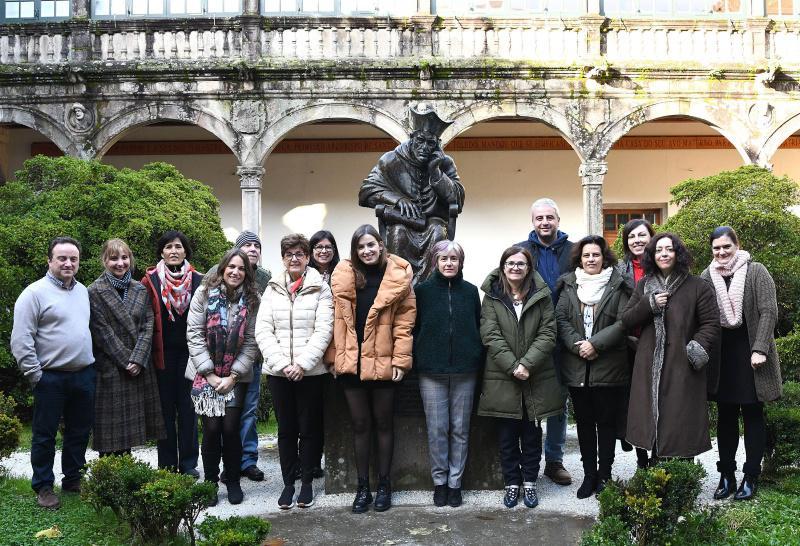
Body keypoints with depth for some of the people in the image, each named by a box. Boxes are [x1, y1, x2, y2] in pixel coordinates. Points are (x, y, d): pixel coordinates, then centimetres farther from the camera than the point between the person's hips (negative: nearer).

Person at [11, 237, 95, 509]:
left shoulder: (83, 291, 10)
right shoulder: (35, 293, -9)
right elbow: (21, 340, -12)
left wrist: (91, 365, 13)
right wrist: (35, 375, -13)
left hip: (84, 375, 6)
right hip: (51, 378, -6)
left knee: (80, 432, 14)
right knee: (44, 435, 5)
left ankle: (73, 479, 29)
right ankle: (43, 486, 17)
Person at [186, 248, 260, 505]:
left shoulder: (252, 300, -2)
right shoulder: (204, 293, -5)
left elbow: (251, 342, -3)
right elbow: (194, 335, -6)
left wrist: (233, 375, -9)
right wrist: (209, 373, -10)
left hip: (236, 375, 1)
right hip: (205, 374, -1)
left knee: (231, 428, -2)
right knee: (211, 428, -5)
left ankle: (233, 482, 17)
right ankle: (210, 482, 14)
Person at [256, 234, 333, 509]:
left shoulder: (320, 289, 0)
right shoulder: (272, 290, 7)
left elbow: (323, 331, -7)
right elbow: (262, 331, 0)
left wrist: (302, 363, -15)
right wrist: (281, 363, -11)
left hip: (310, 371, -2)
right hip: (278, 371, 2)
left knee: (309, 428, 6)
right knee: (286, 429, 9)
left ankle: (307, 482, 18)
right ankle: (288, 483, 19)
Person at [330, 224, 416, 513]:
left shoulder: (397, 276, -5)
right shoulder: (344, 275, 2)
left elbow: (404, 321, -6)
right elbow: (338, 320, 4)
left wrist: (401, 359, -11)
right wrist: (336, 358, 1)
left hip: (383, 363, -2)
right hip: (351, 362, 2)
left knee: (383, 423, 11)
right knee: (360, 424, 11)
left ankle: (384, 484, 23)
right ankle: (362, 487, 21)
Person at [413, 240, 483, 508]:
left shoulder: (470, 291, 6)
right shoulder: (422, 291, 2)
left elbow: (478, 328, 10)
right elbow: (413, 328, 4)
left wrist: (477, 360, 3)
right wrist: (417, 360, -4)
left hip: (464, 370, 1)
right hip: (431, 371, -1)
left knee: (460, 429, 6)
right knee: (437, 429, 3)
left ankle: (455, 481, 16)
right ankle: (439, 481, 16)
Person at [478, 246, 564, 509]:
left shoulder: (541, 296, 2)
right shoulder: (492, 297, 1)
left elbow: (548, 333, -3)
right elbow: (491, 335, -6)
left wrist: (527, 364, -14)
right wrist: (512, 366, -16)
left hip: (536, 377, 1)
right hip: (501, 377, 0)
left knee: (532, 433, 10)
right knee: (507, 434, 7)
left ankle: (529, 482, 23)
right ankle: (512, 483, 20)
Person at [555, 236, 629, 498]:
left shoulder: (617, 285, 0)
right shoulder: (569, 285, 7)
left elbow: (623, 321, -8)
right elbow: (561, 319, 1)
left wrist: (595, 343, -16)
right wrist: (578, 346, -13)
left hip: (609, 366, -2)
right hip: (577, 366, 3)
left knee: (606, 421, 5)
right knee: (584, 422, 10)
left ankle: (604, 474, 17)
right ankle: (589, 474, 20)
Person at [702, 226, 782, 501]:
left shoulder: (756, 272, -5)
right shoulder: (707, 276, 5)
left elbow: (768, 312, -10)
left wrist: (760, 349, -18)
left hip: (749, 352, -3)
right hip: (720, 354, 4)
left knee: (752, 415, 4)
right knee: (725, 416, 10)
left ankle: (751, 477, 12)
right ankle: (726, 476, 18)